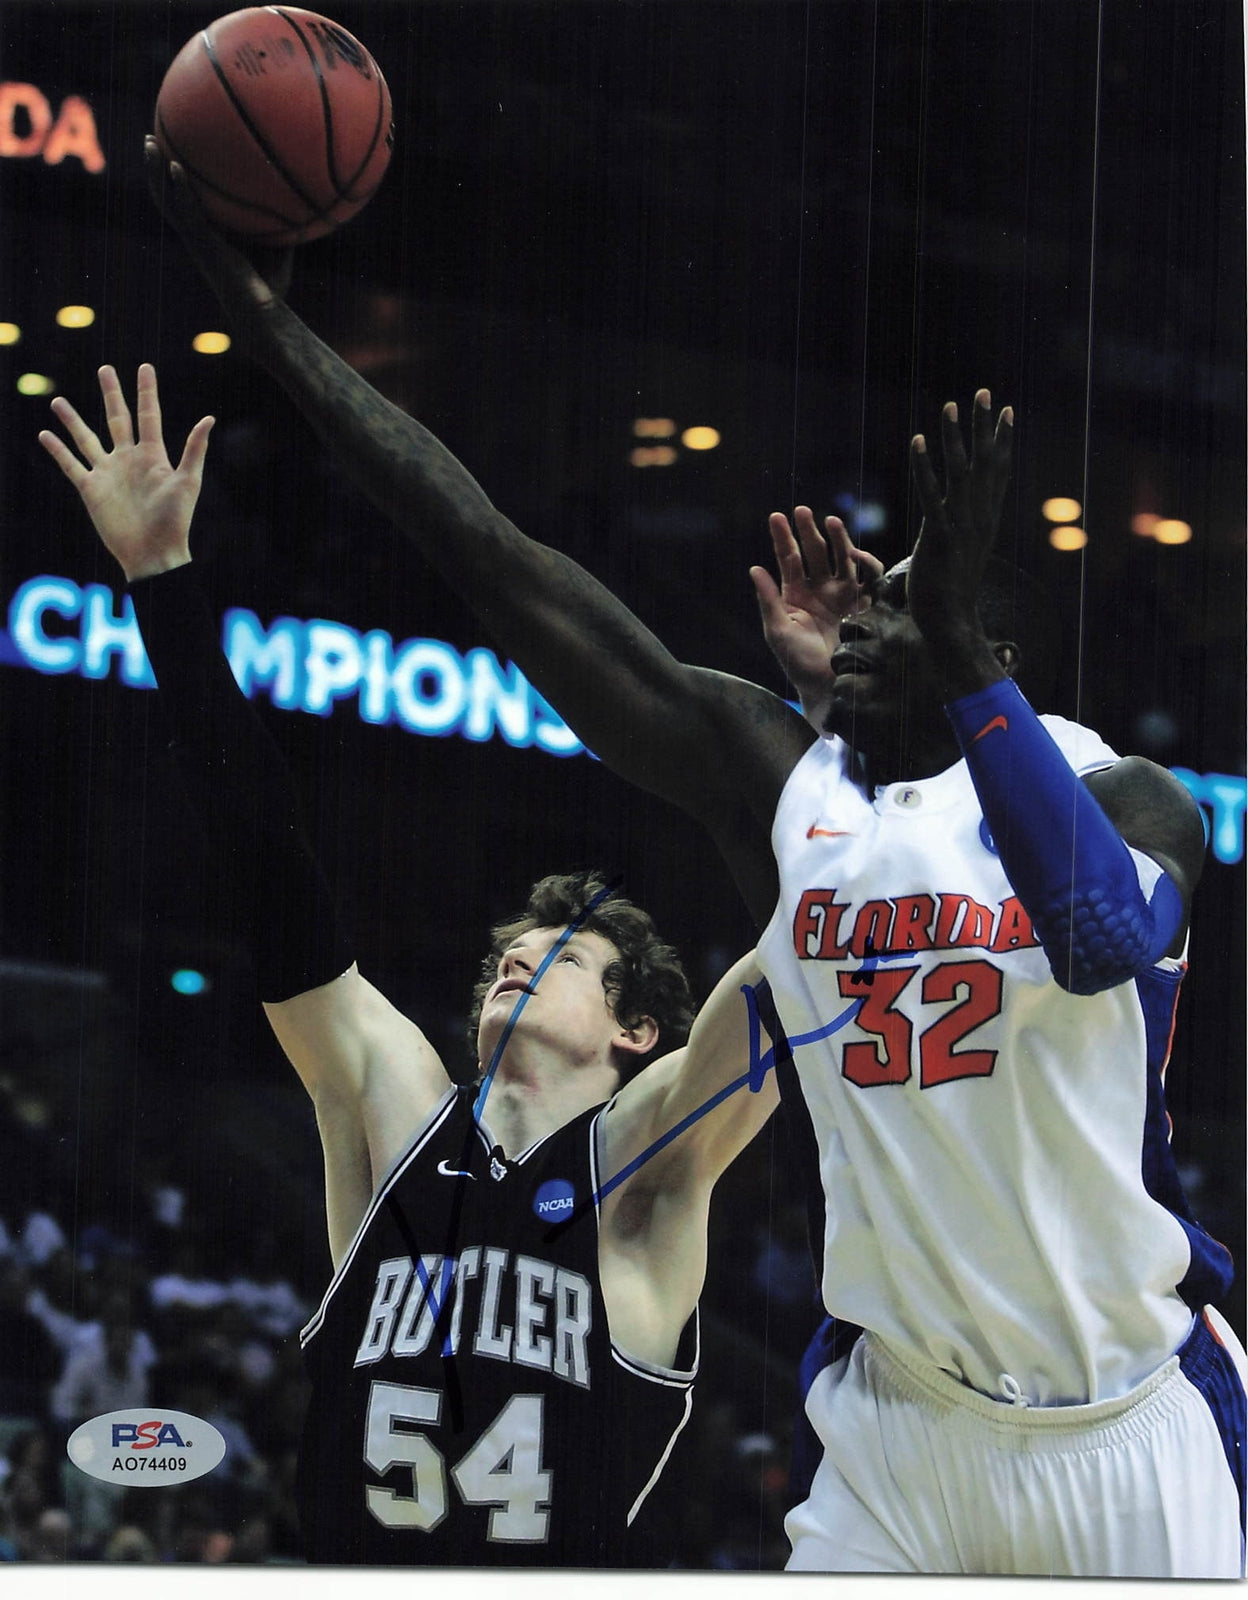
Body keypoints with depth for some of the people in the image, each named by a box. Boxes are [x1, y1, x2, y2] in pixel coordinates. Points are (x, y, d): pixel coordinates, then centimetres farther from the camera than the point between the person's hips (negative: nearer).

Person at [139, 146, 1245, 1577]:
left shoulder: (1123, 796, -4)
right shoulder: (784, 785, 3)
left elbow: (1106, 935, -30)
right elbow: (501, 570, -1)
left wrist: (961, 655, -34)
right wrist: (265, 317, -6)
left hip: (1130, 1437, -3)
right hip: (898, 1426, 3)